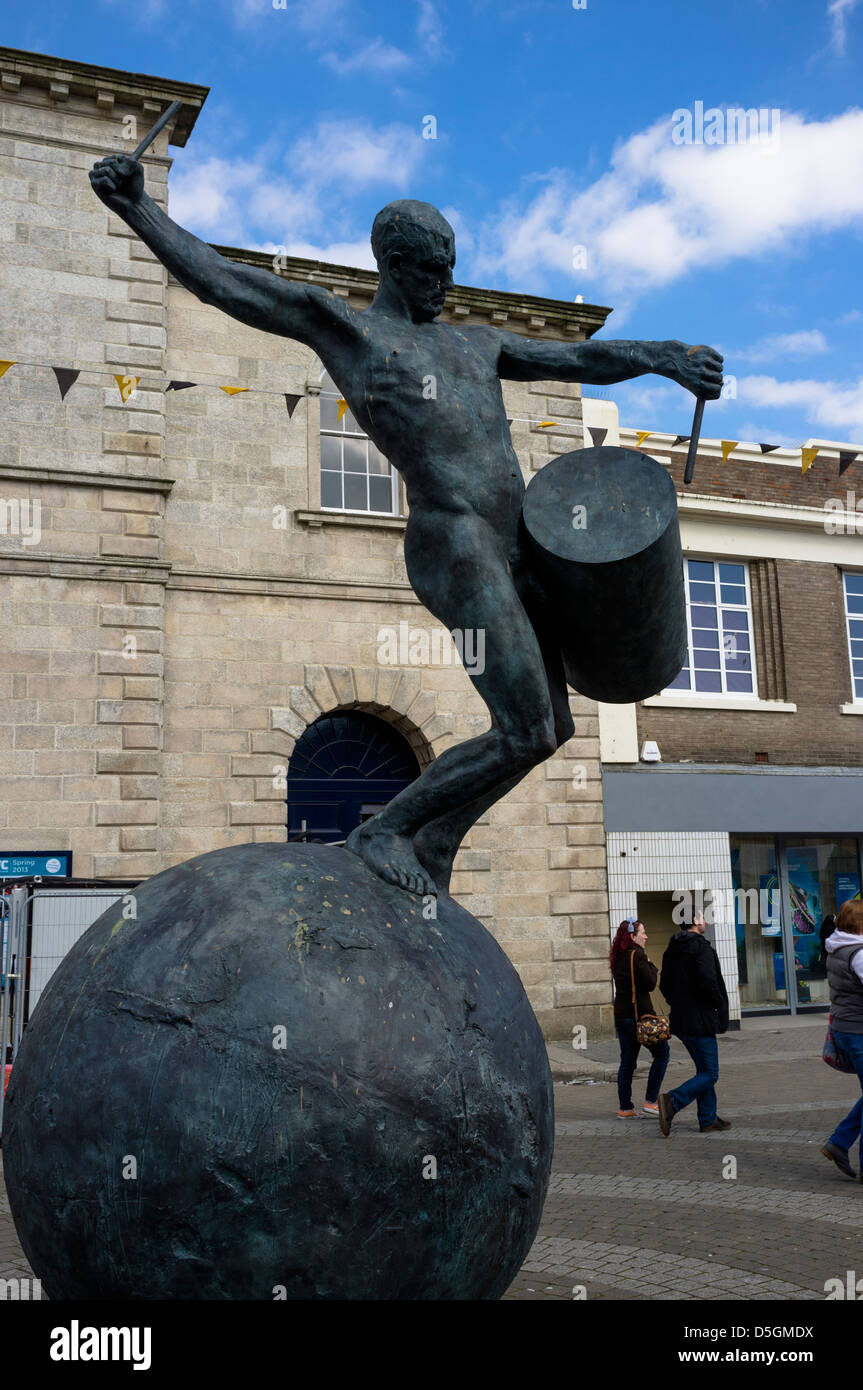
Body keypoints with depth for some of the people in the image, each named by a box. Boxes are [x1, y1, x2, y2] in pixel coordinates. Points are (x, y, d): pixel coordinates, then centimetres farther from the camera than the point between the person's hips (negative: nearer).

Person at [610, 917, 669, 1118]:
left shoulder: (618, 957, 11)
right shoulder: (637, 955, -14)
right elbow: (650, 983, -16)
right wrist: (651, 966, 1)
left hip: (621, 1016, 8)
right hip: (639, 1014, -8)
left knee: (627, 1060, 10)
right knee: (661, 1053, 7)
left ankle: (625, 1108, 10)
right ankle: (650, 1101, 4)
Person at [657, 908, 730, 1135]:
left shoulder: (671, 951, 12)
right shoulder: (702, 948, -15)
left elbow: (664, 985, 16)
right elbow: (708, 982, -23)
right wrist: (720, 1004, -7)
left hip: (680, 1020, 9)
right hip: (700, 1020, -9)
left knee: (704, 1070, 18)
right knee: (709, 1074, -5)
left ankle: (708, 1119, 19)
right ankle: (672, 1101, -19)